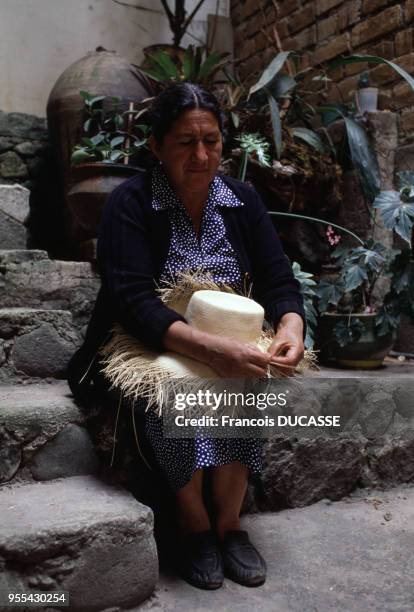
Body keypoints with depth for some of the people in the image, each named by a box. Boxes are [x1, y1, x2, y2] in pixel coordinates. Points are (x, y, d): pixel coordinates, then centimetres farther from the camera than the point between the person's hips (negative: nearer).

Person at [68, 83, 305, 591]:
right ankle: (194, 521, -10)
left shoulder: (243, 200, 0)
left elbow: (278, 280, -3)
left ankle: (228, 520, -7)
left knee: (242, 390, -27)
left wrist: (291, 325, -28)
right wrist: (207, 348, -41)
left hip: (229, 348, 3)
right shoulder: (130, 203, -13)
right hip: (149, 350, -3)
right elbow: (131, 299, -25)